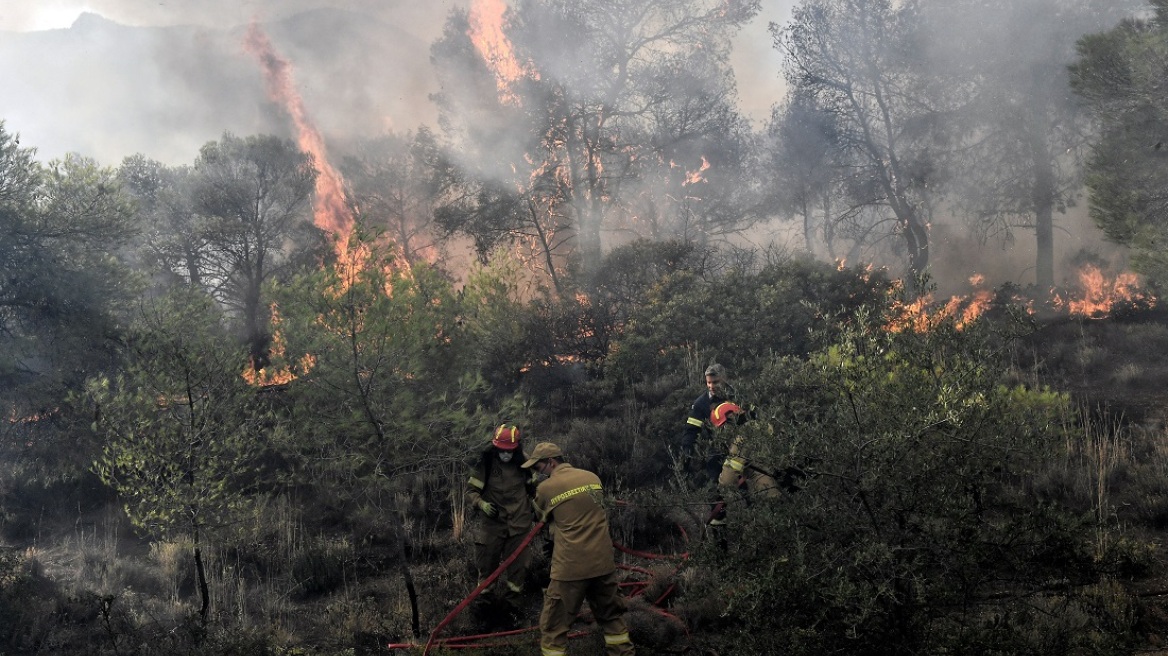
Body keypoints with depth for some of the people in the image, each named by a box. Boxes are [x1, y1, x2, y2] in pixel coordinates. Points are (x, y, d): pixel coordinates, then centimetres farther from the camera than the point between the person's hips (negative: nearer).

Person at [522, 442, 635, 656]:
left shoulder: (546, 488, -6)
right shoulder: (592, 477, 8)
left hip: (570, 566, -5)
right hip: (603, 561, 5)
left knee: (554, 625, 4)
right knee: (611, 615, 22)